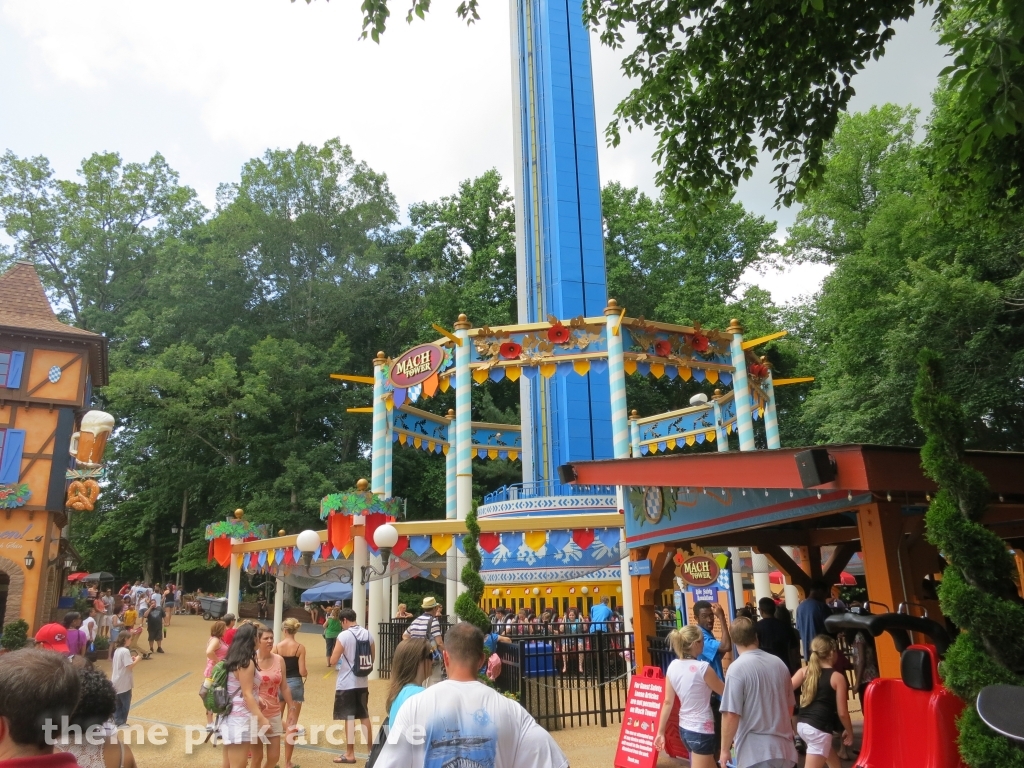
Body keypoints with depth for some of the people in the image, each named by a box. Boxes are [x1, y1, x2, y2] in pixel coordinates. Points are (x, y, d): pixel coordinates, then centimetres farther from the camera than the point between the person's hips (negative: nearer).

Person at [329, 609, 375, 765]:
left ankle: (350, 754, 10)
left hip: (346, 683, -6)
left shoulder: (343, 636, -15)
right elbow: (373, 657, 13)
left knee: (349, 718, 3)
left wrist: (341, 655, 6)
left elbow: (333, 661, -14)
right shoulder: (367, 634, 3)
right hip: (362, 682, 6)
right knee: (364, 716, 15)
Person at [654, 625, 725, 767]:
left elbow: (667, 702, 3)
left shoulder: (673, 667, -2)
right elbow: (725, 691, -5)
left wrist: (660, 731, 10)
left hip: (684, 729, 7)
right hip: (701, 731, -7)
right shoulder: (702, 668, -20)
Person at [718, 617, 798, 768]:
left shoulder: (737, 668, -15)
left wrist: (725, 749, -5)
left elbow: (731, 715, -17)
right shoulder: (779, 663, 5)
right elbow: (790, 706, 16)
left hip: (755, 753, -6)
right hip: (785, 749, 6)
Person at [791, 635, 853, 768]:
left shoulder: (804, 671, 7)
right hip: (819, 729, -6)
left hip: (802, 725, 7)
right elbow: (842, 712, -4)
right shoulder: (837, 677, -4)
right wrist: (849, 731, 14)